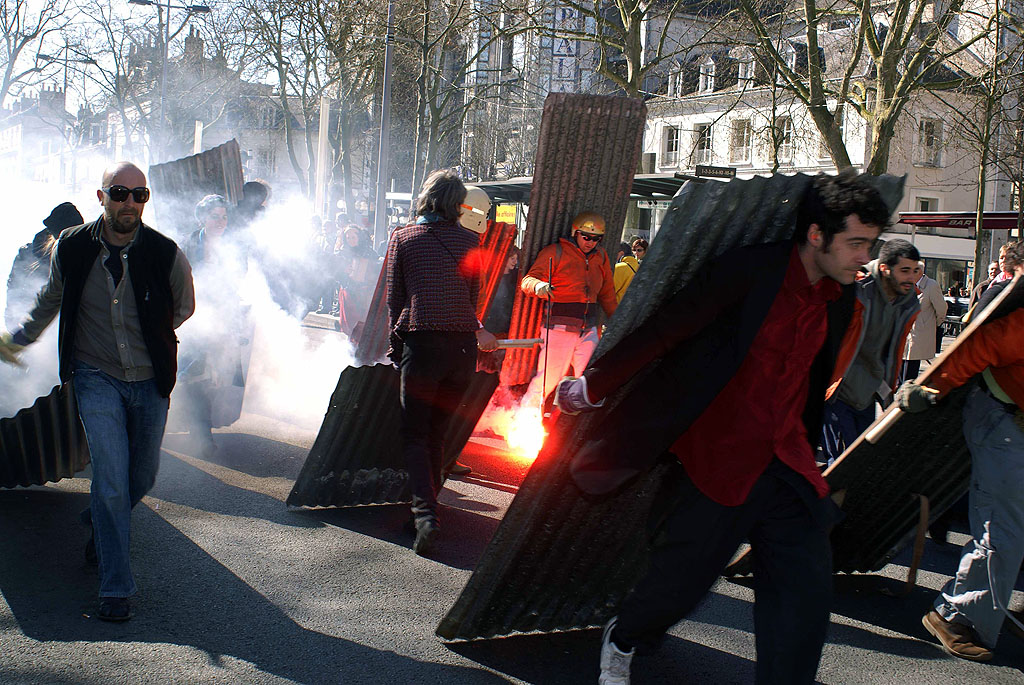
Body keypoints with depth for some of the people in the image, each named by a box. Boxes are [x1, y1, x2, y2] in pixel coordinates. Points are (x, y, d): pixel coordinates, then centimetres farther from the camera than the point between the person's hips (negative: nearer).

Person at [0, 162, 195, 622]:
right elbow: (50, 300, 15)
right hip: (96, 377, -1)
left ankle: (99, 526, 47)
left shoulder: (165, 253, -12)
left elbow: (184, 308, 10)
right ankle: (115, 586, -2)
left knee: (142, 477, 14)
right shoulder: (72, 248, -7)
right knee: (111, 475, -12)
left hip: (150, 380, 1)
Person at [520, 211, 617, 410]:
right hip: (560, 327, -5)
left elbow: (607, 294, 27)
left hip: (589, 330, 5)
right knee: (547, 380, -6)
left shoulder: (600, 257, 16)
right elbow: (527, 281, -8)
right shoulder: (556, 252, 0)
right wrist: (538, 286, -31)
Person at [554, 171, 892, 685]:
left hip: (787, 468, 6)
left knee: (805, 597, -2)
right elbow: (664, 329, -12)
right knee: (679, 581, 7)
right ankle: (622, 640, 38)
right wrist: (593, 385, -8)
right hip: (719, 462, -6)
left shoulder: (840, 299, 6)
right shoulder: (750, 271, -15)